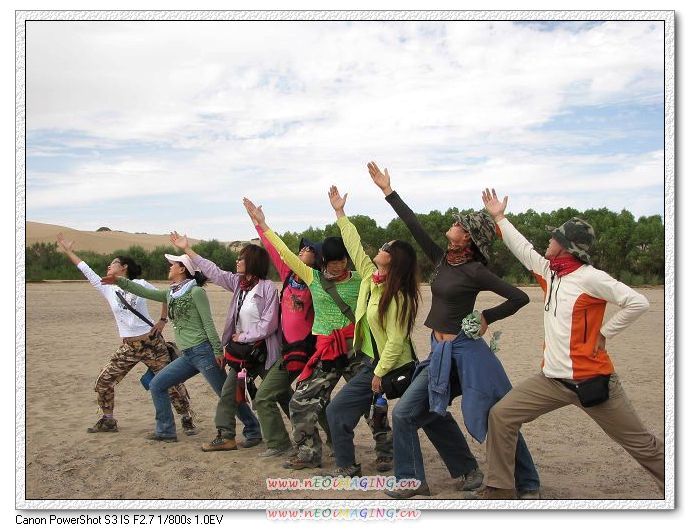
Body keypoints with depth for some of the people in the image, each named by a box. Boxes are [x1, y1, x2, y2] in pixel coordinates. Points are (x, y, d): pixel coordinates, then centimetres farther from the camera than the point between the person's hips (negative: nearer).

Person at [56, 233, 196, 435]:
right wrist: (68, 251, 12)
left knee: (170, 382, -3)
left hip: (152, 342, -4)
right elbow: (87, 271, 9)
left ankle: (187, 419, 11)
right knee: (103, 382, 3)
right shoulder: (107, 289, 6)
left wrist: (163, 320, 0)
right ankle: (108, 421, 22)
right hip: (127, 348, 4)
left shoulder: (140, 284, -3)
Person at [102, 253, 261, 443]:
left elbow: (208, 323, -12)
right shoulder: (170, 294, 15)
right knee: (157, 385, 9)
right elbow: (146, 292, 15)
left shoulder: (196, 291, -9)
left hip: (203, 351, -9)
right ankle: (165, 431, 17)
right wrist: (119, 281, 8)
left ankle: (253, 432, 7)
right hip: (187, 356, 9)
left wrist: (218, 351, -14)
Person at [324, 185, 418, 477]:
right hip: (373, 361, 8)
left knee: (337, 411, -2)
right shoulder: (370, 277, 0)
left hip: (387, 367, -8)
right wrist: (340, 213, 11)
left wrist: (380, 372, -20)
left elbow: (396, 339, -23)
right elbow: (354, 245, 7)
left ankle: (347, 467, 13)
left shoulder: (397, 297, -22)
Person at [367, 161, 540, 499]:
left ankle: (528, 486, 18)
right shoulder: (442, 260, 6)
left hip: (466, 351, -7)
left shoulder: (474, 271, -12)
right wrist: (388, 191, 12)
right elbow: (415, 227, 9)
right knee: (405, 412, 5)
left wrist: (487, 318, -8)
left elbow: (519, 297, -11)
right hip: (440, 352, 7)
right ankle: (412, 480, 18)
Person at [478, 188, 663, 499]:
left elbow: (638, 302, -18)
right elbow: (522, 248, 17)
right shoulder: (549, 272, 6)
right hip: (552, 380, 7)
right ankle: (499, 489, 10)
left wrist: (604, 333, -13)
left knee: (640, 443, 6)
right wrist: (499, 217, 22)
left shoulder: (590, 278, -15)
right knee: (501, 415, 0)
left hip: (591, 380, -7)